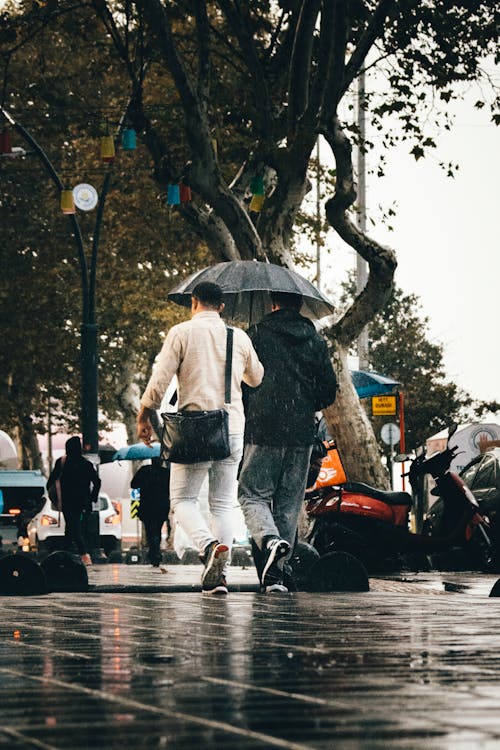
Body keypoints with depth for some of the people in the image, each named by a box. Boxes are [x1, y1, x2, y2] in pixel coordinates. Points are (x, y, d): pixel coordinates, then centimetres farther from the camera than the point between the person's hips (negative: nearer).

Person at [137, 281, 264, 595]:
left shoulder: (182, 332, -2)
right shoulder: (240, 337, 9)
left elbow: (160, 381, -7)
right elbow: (256, 378, 25)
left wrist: (144, 417, 5)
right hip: (233, 428, 3)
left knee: (183, 499, 4)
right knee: (223, 504, 9)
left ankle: (209, 546, -24)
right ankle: (219, 575, 0)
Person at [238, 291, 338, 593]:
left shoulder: (257, 334, -1)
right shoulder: (315, 340, 8)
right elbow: (329, 390, 8)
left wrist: (248, 413, 18)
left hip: (264, 431, -3)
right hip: (302, 433, 3)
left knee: (253, 495, 2)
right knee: (289, 502, 9)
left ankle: (270, 540, -28)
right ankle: (276, 572, 8)